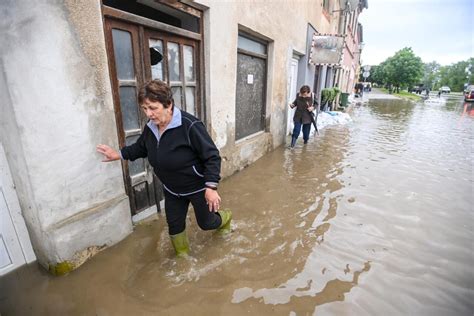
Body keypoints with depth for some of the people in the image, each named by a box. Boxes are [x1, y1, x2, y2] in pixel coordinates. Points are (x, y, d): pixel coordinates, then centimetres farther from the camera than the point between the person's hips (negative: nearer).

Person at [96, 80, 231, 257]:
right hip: (172, 189, 6)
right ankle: (182, 254, 47)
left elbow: (212, 156, -27)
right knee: (174, 224, 19)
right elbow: (141, 148, 15)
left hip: (198, 187, -6)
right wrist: (120, 154, 3)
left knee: (206, 223, 15)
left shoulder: (190, 126, -31)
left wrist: (211, 187, -30)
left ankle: (225, 218, 51)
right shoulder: (150, 127, -8)